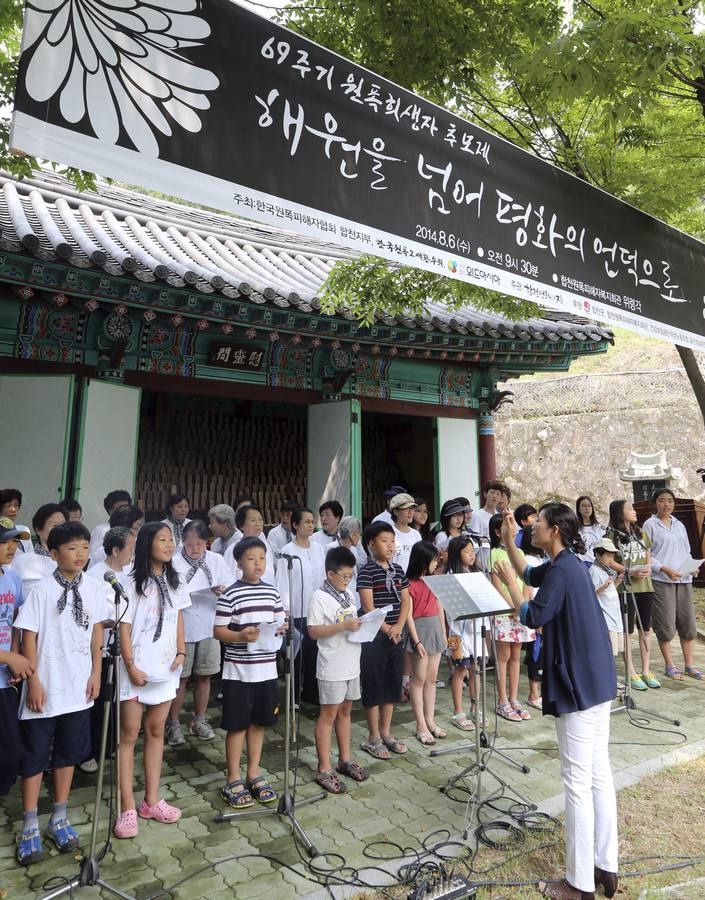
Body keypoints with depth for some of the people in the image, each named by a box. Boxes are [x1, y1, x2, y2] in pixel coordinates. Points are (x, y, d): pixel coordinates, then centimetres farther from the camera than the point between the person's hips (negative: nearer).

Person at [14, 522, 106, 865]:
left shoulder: (93, 588, -3)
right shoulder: (41, 590, -13)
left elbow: (96, 632, 4)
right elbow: (28, 637, -9)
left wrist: (96, 673, 3)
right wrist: (33, 681, -10)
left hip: (78, 686, 3)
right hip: (45, 688, -3)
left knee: (68, 753, 16)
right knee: (34, 756, 10)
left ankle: (59, 818, 32)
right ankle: (30, 826, 26)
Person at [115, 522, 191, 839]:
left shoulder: (176, 583, 6)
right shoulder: (133, 583, -10)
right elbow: (124, 626, -10)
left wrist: (181, 652, 0)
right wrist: (131, 665, -13)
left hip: (165, 667, 5)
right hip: (136, 668, -5)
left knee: (156, 731, 13)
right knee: (129, 734, 2)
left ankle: (151, 800, 23)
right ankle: (128, 808, 11)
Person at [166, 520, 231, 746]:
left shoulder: (216, 560, 3)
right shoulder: (173, 561, -6)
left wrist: (222, 590, -19)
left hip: (209, 627, 3)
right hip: (182, 628, -3)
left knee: (204, 676, 13)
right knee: (180, 677, 5)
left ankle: (199, 720, 29)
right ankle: (173, 723, 23)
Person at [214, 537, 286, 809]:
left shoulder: (272, 592, 5)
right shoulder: (230, 595, -11)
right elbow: (218, 631, -9)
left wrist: (281, 628, -8)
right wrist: (240, 636, -25)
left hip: (266, 669, 5)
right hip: (239, 671, -5)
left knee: (259, 722, 16)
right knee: (237, 725, 7)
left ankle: (253, 773, 33)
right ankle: (233, 780, 24)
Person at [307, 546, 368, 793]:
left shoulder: (348, 596, 10)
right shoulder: (320, 598, -14)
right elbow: (313, 632, -17)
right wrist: (343, 626, -25)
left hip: (352, 664, 7)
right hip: (332, 667, -7)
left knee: (345, 711, 17)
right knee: (328, 715, 3)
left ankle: (345, 759, 31)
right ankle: (324, 770, 14)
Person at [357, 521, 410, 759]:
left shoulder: (398, 570, 8)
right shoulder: (366, 572, -11)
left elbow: (405, 600, 6)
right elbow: (368, 606, -15)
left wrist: (399, 626, -8)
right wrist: (387, 630, -15)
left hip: (395, 636, 6)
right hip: (373, 637, -6)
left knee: (392, 684, 14)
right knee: (373, 686, 3)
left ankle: (386, 733, 28)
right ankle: (373, 738, 16)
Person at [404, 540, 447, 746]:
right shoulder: (411, 584, -13)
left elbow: (440, 607, 13)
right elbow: (408, 614, -14)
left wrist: (443, 633, 11)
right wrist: (417, 641, -16)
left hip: (435, 628, 7)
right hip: (420, 629, -7)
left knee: (432, 678, 12)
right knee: (419, 679, 1)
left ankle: (430, 720, 22)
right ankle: (421, 726, 9)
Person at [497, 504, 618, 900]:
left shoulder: (561, 570, -20)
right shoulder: (568, 564, 10)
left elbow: (533, 617, -15)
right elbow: (529, 575, 23)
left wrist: (509, 581, -4)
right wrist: (509, 541, 13)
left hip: (577, 684, -10)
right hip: (597, 680, 10)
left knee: (578, 783, 1)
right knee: (600, 774, 16)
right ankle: (607, 868, 29)